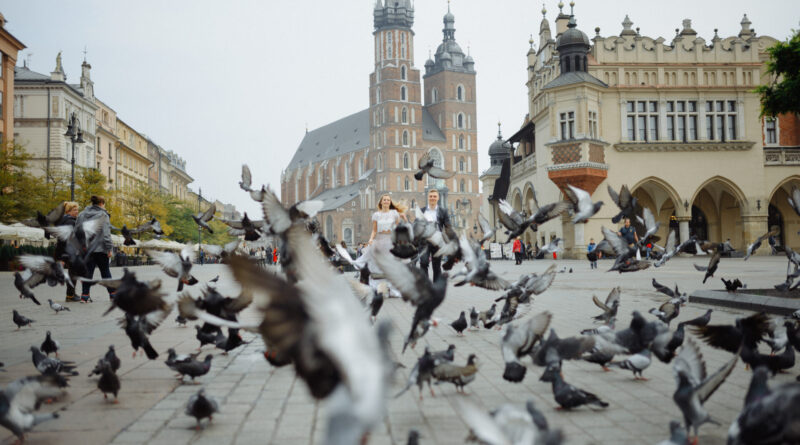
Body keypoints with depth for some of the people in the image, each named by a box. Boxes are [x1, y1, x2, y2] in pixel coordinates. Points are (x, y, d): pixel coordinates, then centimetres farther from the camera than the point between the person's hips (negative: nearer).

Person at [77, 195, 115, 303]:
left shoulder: (81, 215, 11)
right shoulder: (103, 215, -6)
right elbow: (106, 233, -12)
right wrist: (109, 248, -10)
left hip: (85, 249, 4)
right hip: (99, 248, -4)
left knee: (88, 270, 5)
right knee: (105, 271, 7)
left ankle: (85, 295, 0)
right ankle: (112, 293, 11)